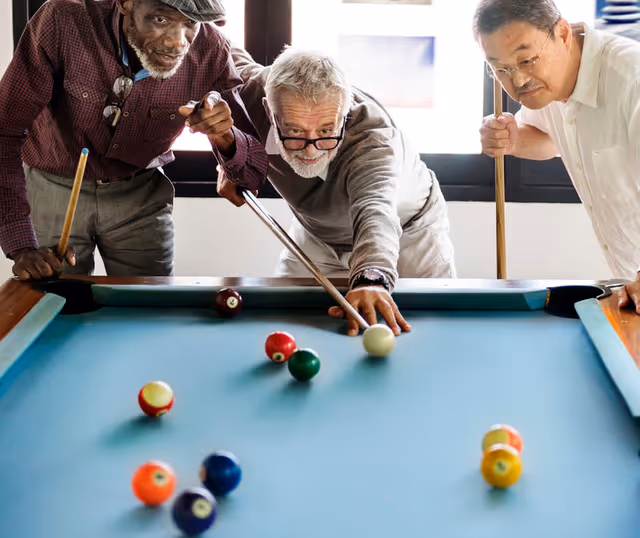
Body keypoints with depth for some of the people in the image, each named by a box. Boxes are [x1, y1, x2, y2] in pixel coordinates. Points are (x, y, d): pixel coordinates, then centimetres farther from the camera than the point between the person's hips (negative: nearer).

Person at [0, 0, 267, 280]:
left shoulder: (211, 52, -22)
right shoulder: (62, 23, -30)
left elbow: (253, 175, -17)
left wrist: (224, 137, -39)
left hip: (140, 195, 1)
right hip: (53, 188, -1)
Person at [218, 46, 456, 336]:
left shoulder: (373, 138, -43)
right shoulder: (253, 92, -30)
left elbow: (374, 210, -62)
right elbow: (232, 57, -5)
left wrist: (372, 277, -84)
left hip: (407, 233, -3)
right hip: (316, 235, 4)